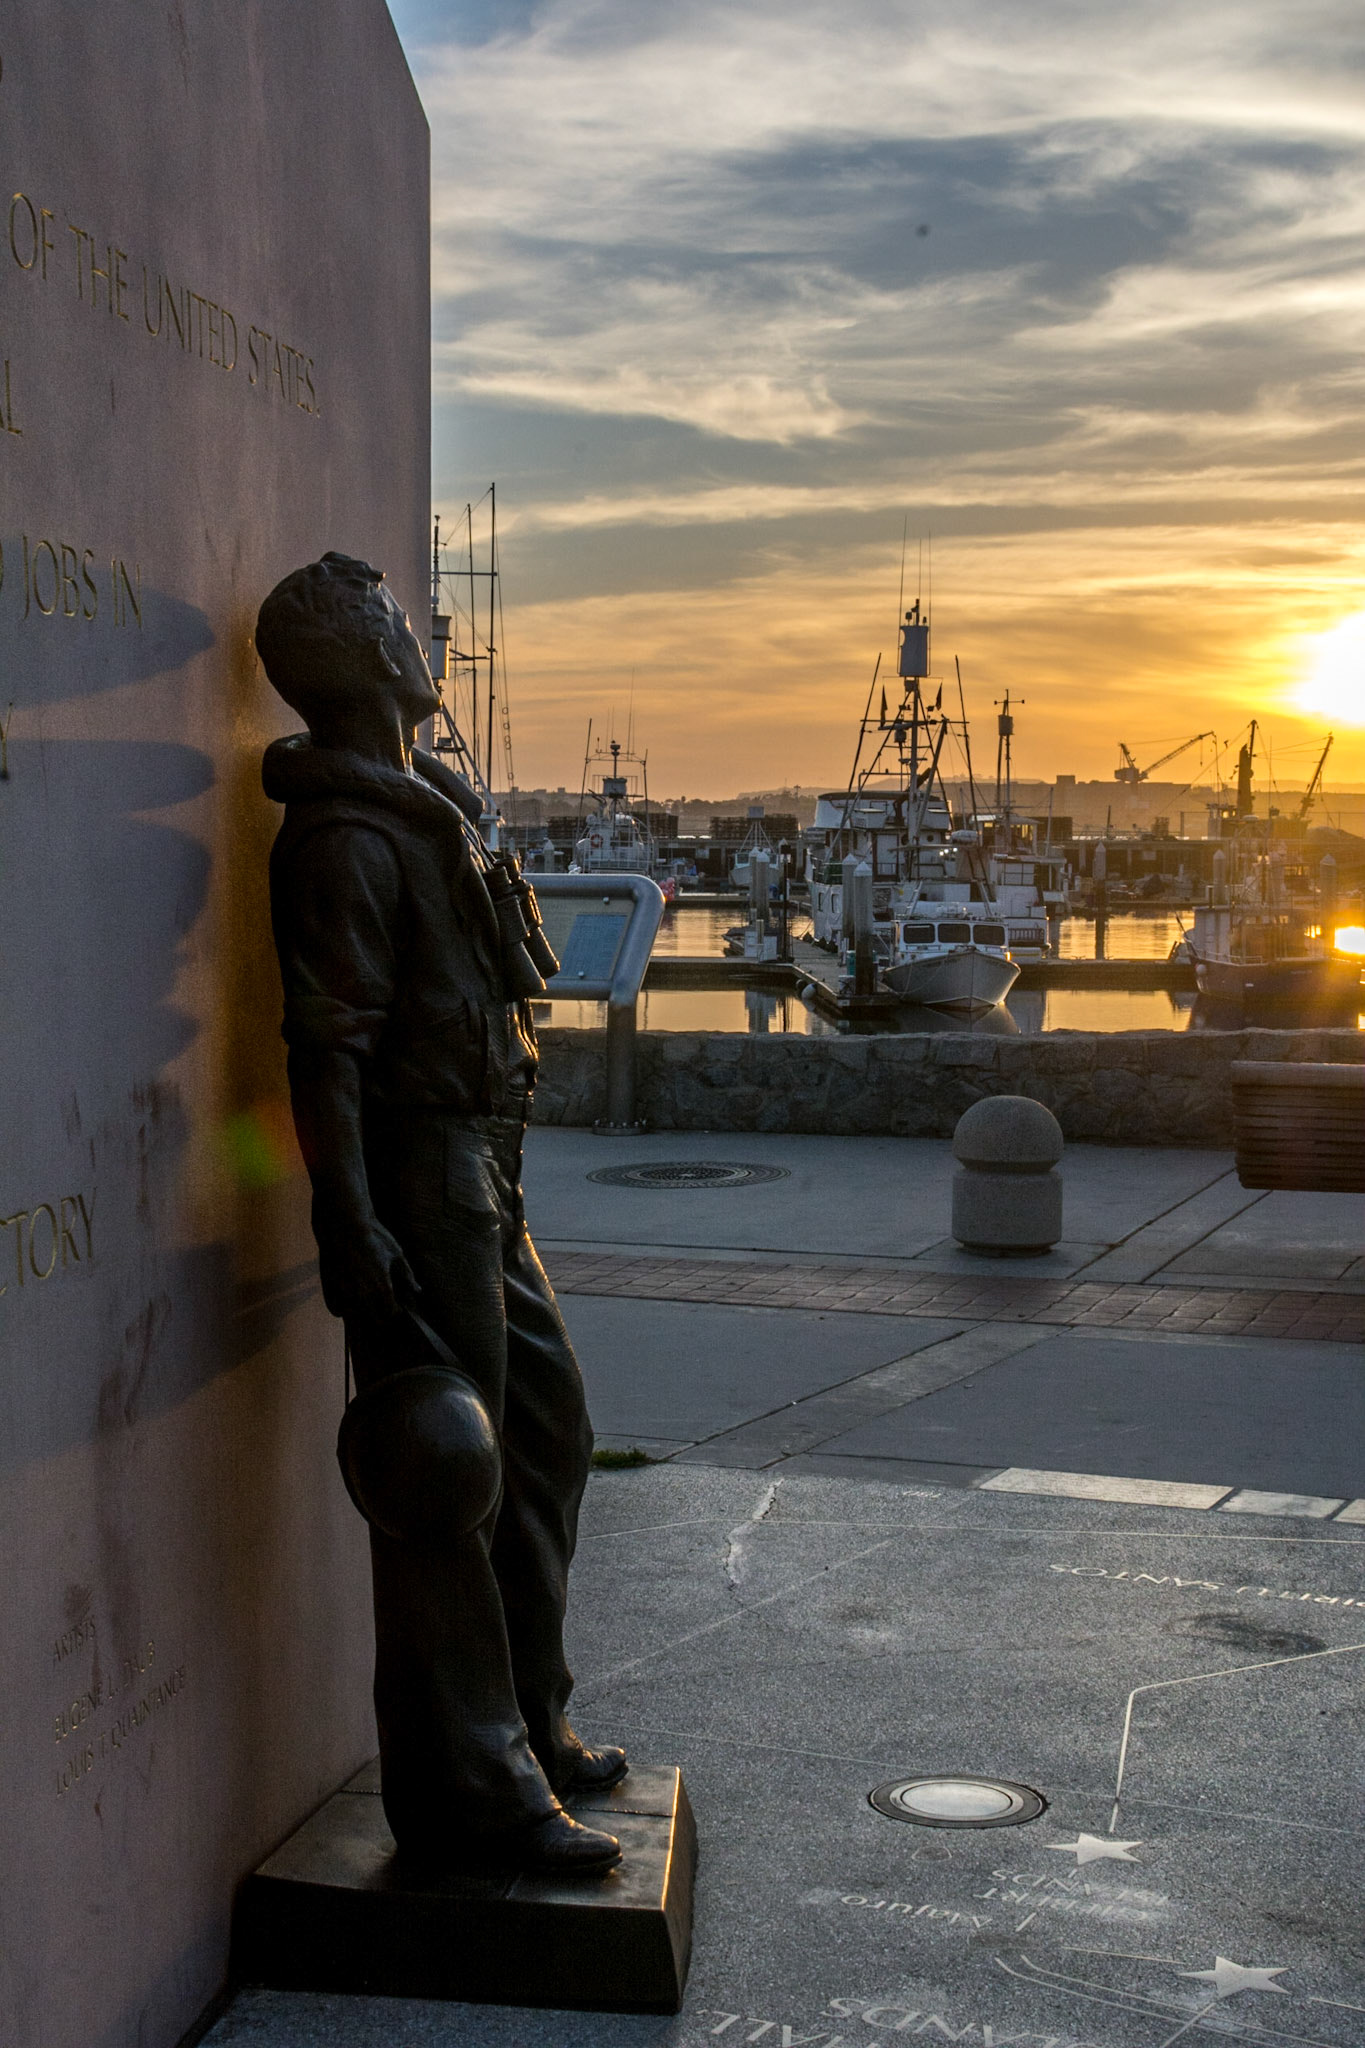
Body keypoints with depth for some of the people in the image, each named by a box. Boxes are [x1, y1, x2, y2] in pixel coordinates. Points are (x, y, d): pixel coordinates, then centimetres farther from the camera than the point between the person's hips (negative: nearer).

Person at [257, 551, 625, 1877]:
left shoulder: (423, 811, 17)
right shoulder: (346, 836, -15)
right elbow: (326, 1051, -21)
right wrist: (355, 1248, -26)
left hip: (481, 1181, 11)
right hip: (418, 1187, -11)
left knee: (546, 1428, 18)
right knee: (445, 1482, -5)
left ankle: (525, 1725, 31)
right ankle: (467, 1794, 4)